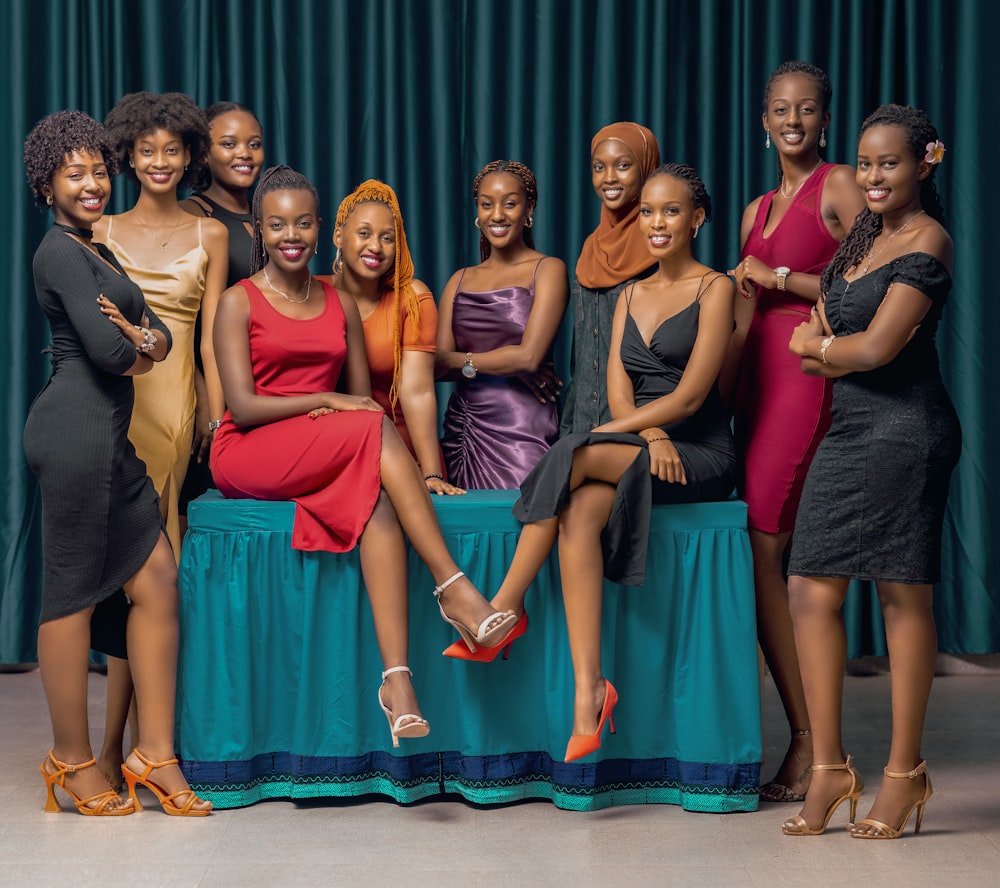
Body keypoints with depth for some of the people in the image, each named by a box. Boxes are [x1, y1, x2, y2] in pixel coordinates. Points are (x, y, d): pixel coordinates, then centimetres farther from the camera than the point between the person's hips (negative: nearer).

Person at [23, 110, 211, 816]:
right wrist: (139, 350, 4)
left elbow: (159, 332, 15)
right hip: (77, 429, -10)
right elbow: (106, 348, -18)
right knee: (75, 591, -2)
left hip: (108, 436, 10)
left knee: (156, 579, 6)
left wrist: (140, 342, -8)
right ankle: (73, 762, 8)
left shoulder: (97, 251, 22)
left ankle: (155, 752, 10)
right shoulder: (60, 250, -7)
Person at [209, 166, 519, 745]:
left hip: (333, 456, 4)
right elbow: (243, 406, -8)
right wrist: (325, 400, -14)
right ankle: (453, 588, -34)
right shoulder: (239, 302, 2)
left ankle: (398, 678, -43)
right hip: (248, 457, -4)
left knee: (377, 501, -33)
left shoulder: (341, 305, 17)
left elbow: (363, 397, 12)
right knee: (377, 430, -31)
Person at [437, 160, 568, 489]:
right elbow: (439, 365, 3)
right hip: (463, 426, 4)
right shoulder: (461, 280, 15)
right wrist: (505, 364, -9)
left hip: (522, 428, -4)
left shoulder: (547, 270, 1)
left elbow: (529, 357, -12)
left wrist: (462, 361, -2)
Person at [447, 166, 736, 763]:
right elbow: (619, 397, 8)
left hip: (701, 456, -5)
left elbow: (690, 395, -10)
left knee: (575, 455, -30)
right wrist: (651, 435, -15)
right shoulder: (630, 296, 19)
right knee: (579, 514, -29)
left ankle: (504, 609, -22)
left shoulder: (714, 288, 0)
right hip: (636, 449, 5)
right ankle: (589, 693, -36)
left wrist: (594, 442, -12)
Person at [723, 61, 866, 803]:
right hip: (760, 378, 8)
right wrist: (714, 402, 14)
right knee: (767, 559, 3)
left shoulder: (839, 186, -1)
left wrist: (780, 277, -6)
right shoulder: (758, 210, 22)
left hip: (808, 376, -8)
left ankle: (812, 749, -5)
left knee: (763, 554, -12)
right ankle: (807, 740, 10)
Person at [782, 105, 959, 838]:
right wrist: (829, 351, -4)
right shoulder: (865, 236, 18)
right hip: (849, 427, 8)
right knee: (812, 590, 1)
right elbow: (831, 324, 19)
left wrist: (816, 346, 4)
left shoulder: (928, 240, -7)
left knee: (902, 593, -2)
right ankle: (829, 767, 8)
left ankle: (906, 771, 8)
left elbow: (877, 345, -14)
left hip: (904, 427, -8)